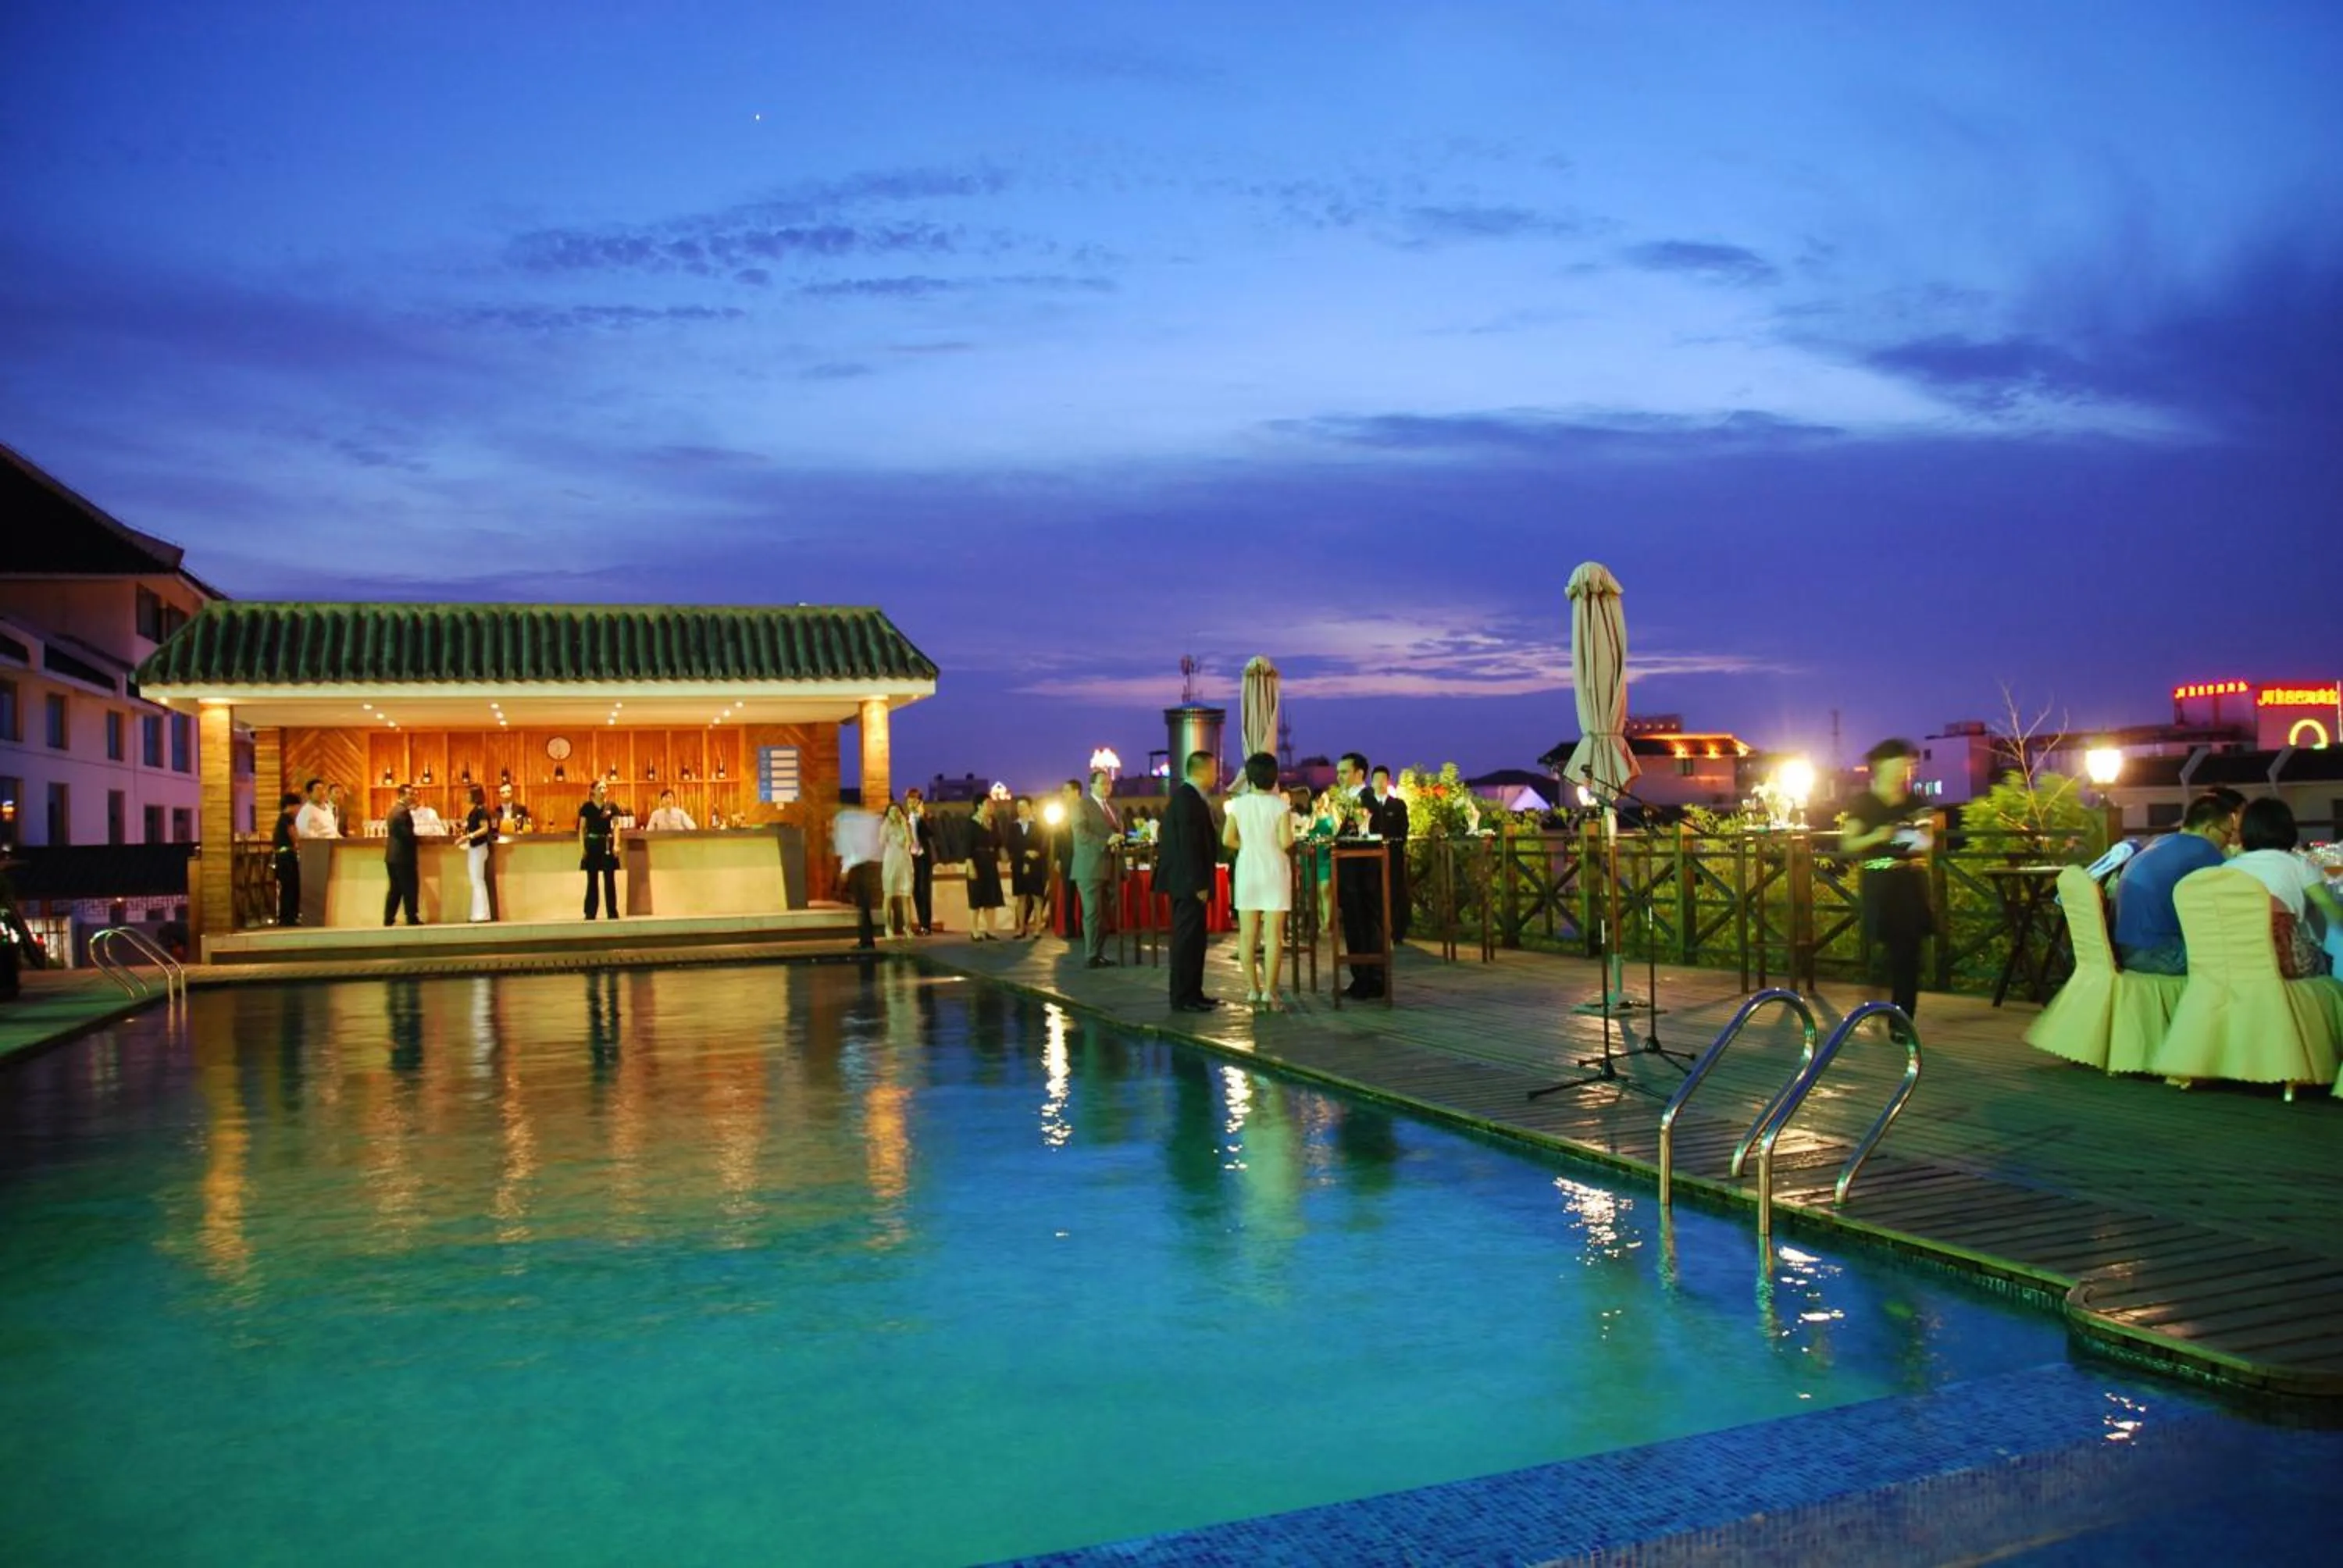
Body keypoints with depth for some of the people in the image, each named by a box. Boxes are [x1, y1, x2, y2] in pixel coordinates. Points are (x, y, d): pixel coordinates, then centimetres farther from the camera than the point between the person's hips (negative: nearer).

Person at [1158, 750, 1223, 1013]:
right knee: (1188, 939, -6)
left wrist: (1201, 881, 18)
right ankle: (1183, 998, -2)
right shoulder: (1187, 797, -17)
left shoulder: (1187, 795, 15)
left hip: (1188, 881, 10)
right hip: (1188, 881, -10)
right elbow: (1189, 844, -22)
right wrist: (1199, 883, -21)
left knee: (1191, 939, 14)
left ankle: (1192, 993, 20)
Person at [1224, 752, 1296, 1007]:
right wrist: (1270, 845, 8)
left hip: (1247, 869, 2)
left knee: (1247, 934, 8)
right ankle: (1270, 991, -4)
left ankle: (1253, 989, 10)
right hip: (1274, 871, -2)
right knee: (1274, 934, 0)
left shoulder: (1238, 804, -2)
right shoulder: (1280, 805, -9)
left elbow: (1228, 839, -2)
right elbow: (1286, 842, -14)